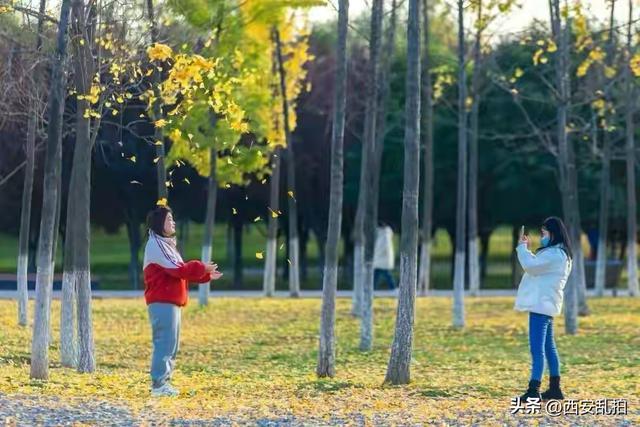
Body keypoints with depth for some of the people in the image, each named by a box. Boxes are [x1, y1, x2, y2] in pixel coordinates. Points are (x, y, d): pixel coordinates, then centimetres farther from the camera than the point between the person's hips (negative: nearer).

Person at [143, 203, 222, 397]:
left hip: (171, 302, 10)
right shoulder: (155, 245, -11)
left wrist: (206, 275, 12)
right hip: (162, 302, -10)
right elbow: (177, 269, -18)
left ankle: (164, 382, 16)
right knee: (165, 343, -12)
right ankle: (159, 385, -11)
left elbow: (179, 270, 20)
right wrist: (201, 268, -8)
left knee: (171, 344, 12)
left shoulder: (165, 243, 21)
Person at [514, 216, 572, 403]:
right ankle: (554, 388, 21)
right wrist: (526, 248, 14)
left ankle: (534, 391, -19)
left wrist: (522, 247, -8)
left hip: (542, 305, -11)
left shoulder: (554, 254, -15)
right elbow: (535, 266, 23)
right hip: (544, 304, 11)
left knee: (537, 348, -14)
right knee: (548, 347, 16)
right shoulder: (558, 253, 18)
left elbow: (530, 265, -22)